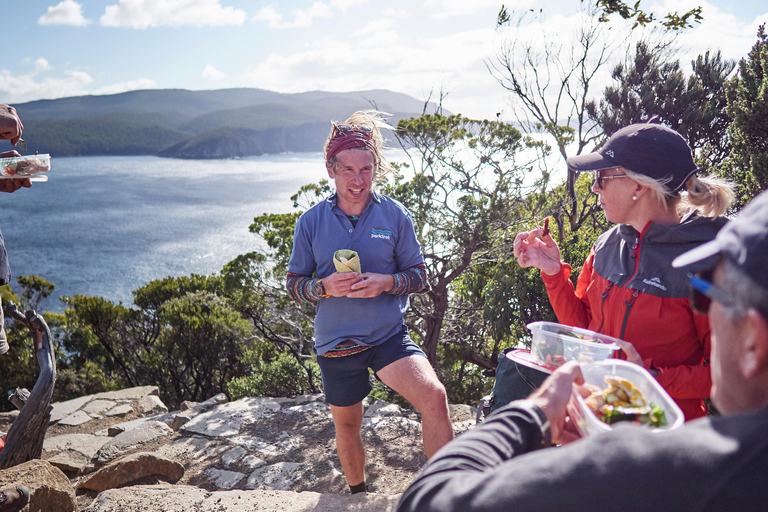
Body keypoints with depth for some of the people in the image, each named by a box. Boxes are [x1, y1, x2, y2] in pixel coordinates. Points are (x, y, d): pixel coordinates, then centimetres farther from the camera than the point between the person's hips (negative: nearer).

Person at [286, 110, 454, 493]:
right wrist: (325, 287, -19)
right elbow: (294, 284, 3)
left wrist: (387, 282, -20)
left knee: (434, 396, -26)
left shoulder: (395, 215, -4)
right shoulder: (311, 222, -3)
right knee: (346, 425, 19)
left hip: (388, 336, -1)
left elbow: (419, 275, 1)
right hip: (335, 342, 2)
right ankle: (358, 495, 48)